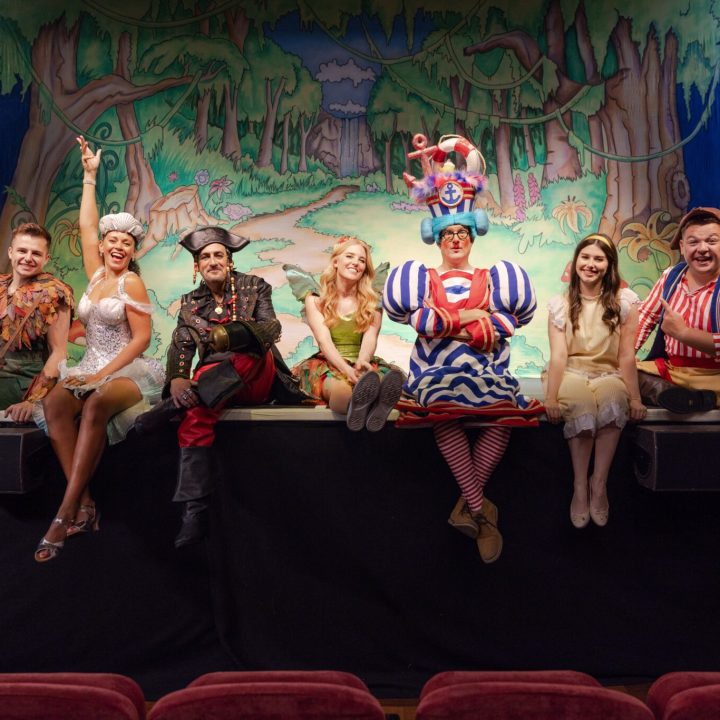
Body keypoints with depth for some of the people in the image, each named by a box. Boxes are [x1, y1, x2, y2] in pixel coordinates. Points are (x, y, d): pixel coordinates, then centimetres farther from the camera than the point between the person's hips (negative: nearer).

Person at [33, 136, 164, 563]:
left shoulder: (132, 282, -1)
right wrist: (90, 176, 27)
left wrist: (102, 375, -14)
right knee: (53, 404, -27)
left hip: (128, 370, -5)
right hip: (91, 368, 6)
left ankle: (67, 512, -35)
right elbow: (87, 226, 24)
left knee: (95, 406, -37)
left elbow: (141, 338, -8)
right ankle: (85, 503, -29)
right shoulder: (96, 274, 16)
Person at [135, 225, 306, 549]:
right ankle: (195, 512, -37)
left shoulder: (253, 287, 8)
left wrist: (234, 333, -32)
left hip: (257, 380, -1)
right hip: (213, 384, 1)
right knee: (195, 415, -34)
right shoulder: (190, 303, 14)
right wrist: (177, 379, -26)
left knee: (250, 348, -35)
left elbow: (271, 328, -9)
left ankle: (171, 407, -34)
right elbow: (180, 347, -1)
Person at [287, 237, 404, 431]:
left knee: (392, 378, -35)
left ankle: (375, 406, -69)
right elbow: (324, 339, -9)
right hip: (327, 363, -2)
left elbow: (370, 338, -5)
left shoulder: (372, 301, 11)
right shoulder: (315, 299, 6)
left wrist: (361, 362, -29)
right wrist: (347, 369, -28)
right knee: (341, 388, -40)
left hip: (361, 364, 2)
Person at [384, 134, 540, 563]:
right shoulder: (424, 279, 20)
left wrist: (446, 323, -5)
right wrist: (467, 318, -4)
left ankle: (468, 504, -27)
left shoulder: (489, 279, 21)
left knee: (504, 409, -32)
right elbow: (416, 320, 0)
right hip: (437, 369, -1)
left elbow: (506, 324, 3)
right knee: (445, 408, -36)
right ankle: (480, 510, -34)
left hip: (486, 368, 1)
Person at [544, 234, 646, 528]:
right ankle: (579, 486, -20)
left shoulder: (624, 300, 0)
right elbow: (558, 355, -8)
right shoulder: (560, 304, 2)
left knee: (612, 402, -35)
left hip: (608, 375, 0)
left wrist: (634, 397, -9)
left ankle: (599, 483, -20)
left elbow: (626, 355, -4)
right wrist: (551, 398, -18)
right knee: (581, 405, -34)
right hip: (571, 374, 0)